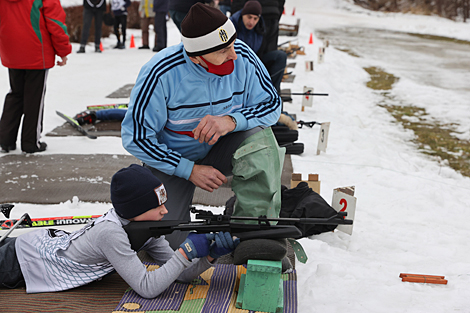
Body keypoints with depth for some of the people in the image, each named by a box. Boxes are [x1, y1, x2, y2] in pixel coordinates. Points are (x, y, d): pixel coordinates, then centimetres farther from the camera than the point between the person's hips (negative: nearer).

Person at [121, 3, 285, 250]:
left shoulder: (243, 57, -20)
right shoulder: (161, 73, -28)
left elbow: (272, 103, -11)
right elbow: (135, 137, -20)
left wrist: (232, 121, -32)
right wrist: (190, 170, -23)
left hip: (220, 148, 2)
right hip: (172, 157, -2)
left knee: (259, 137, -31)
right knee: (170, 240, -13)